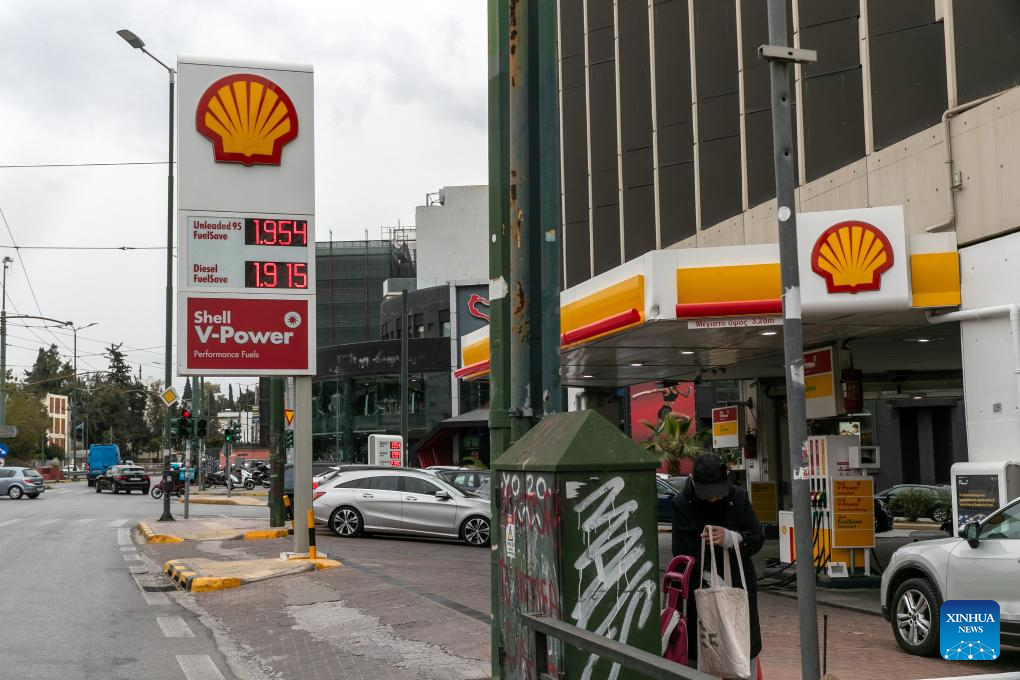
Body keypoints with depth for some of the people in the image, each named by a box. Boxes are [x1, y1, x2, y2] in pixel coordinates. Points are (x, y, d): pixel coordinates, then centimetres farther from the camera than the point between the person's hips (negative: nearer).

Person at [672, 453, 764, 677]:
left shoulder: (739, 497, -3)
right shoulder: (682, 503, -11)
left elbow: (758, 538, -1)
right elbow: (683, 552, -14)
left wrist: (731, 538, -22)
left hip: (738, 583, 2)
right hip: (700, 587, -2)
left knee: (747, 649, 7)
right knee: (696, 651, 2)